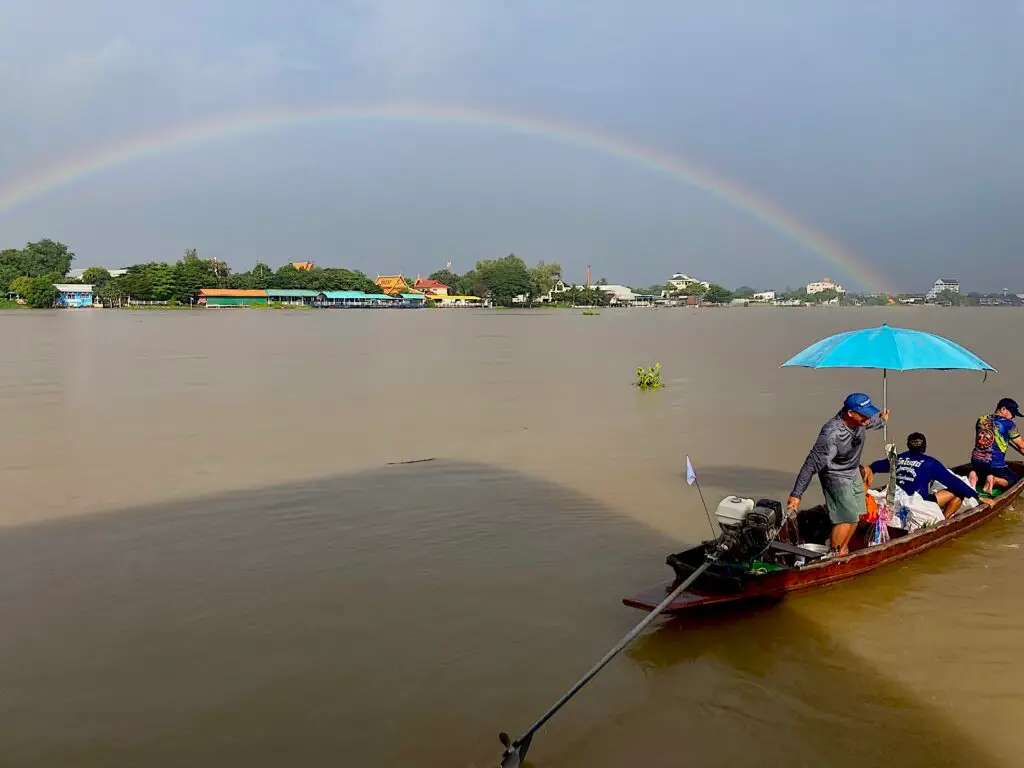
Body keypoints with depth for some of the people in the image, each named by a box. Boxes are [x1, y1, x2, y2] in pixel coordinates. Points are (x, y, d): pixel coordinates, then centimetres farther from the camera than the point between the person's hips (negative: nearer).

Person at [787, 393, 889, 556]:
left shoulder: (859, 421, -15)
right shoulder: (832, 433, -37)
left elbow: (872, 421, 14)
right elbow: (812, 464, -34)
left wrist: (881, 419, 38)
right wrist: (796, 494, -34)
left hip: (854, 472, 8)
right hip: (836, 476, -8)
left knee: (857, 514, 14)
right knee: (848, 517, -11)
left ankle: (842, 552, 29)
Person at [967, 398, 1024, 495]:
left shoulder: (981, 420, 8)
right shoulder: (1008, 424, -6)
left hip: (976, 461, 5)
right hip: (995, 465, -5)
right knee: (1013, 479, 20)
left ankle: (975, 475, 2)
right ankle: (994, 480, -9)